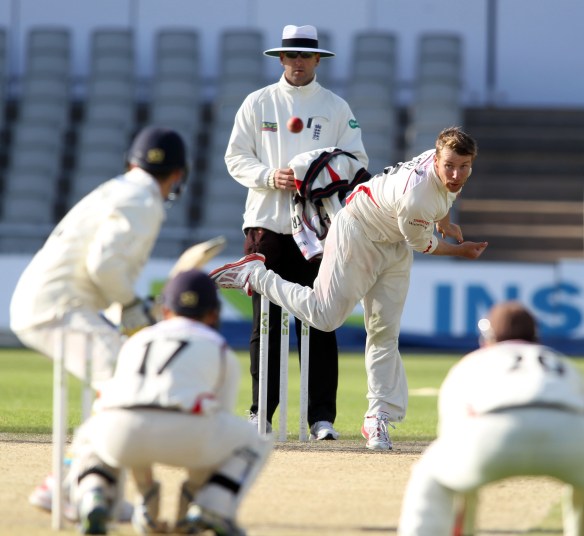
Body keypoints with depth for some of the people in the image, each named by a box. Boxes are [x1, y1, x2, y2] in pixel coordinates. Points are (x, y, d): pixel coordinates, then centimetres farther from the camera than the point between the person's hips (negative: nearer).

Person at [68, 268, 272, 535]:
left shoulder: (136, 342, 37)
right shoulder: (223, 352, 28)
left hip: (121, 433, 2)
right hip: (182, 433, -2)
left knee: (88, 440, 39)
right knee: (253, 443, 28)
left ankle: (93, 503, 9)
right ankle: (210, 510, 5)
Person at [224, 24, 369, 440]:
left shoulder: (336, 107, 10)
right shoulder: (258, 103, 10)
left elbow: (356, 161, 6)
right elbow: (236, 157, 6)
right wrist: (269, 176, -12)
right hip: (267, 222, 1)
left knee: (318, 324, -5)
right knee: (265, 323, 1)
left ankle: (322, 417, -4)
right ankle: (261, 413, 7)